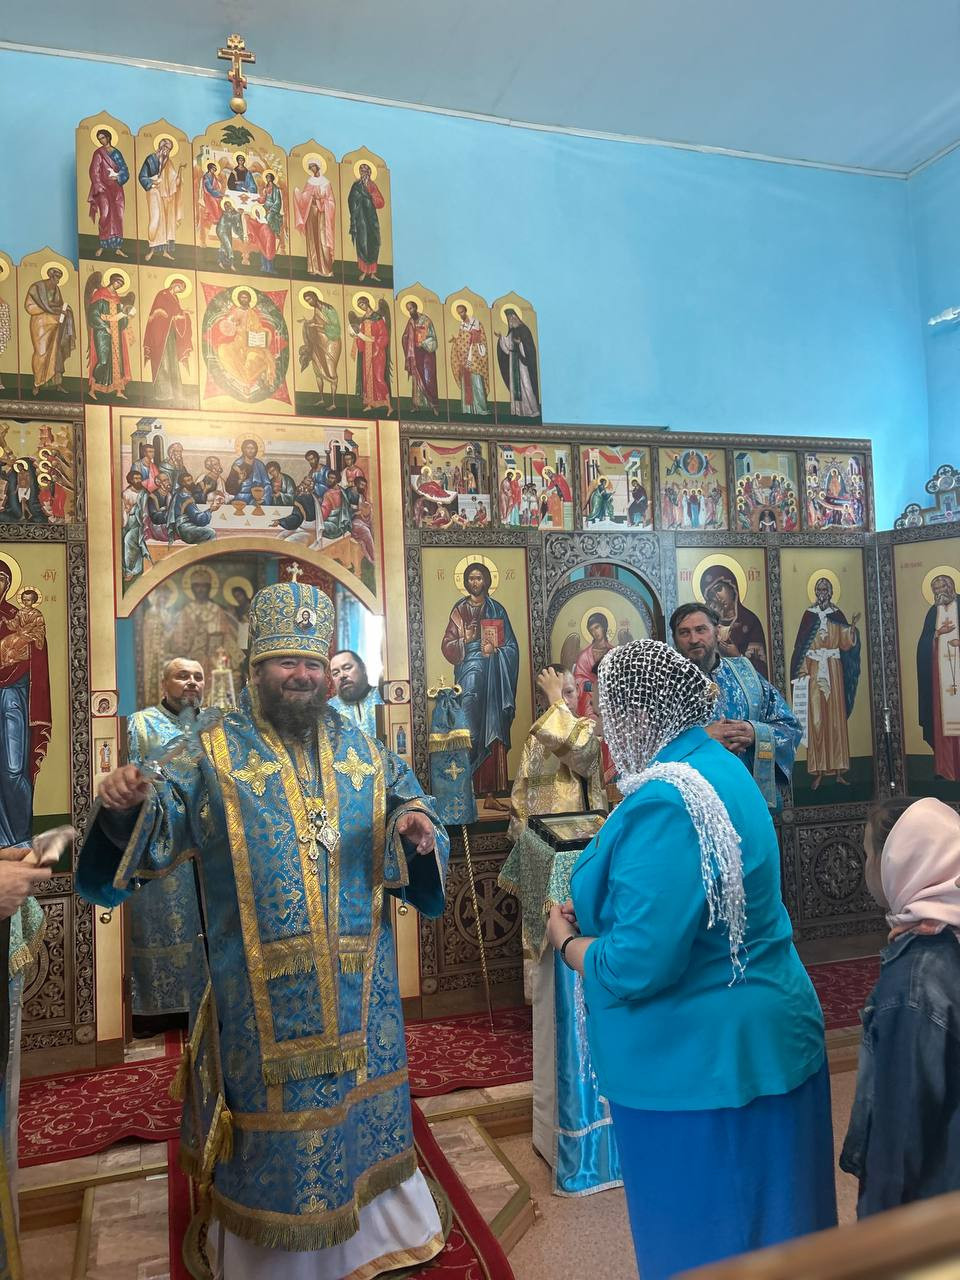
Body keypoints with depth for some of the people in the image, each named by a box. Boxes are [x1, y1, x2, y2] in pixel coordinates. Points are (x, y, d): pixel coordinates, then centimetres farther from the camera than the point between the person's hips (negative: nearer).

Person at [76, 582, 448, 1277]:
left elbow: (416, 816, 9)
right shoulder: (214, 756, -4)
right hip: (262, 989, -3)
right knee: (275, 1114, 10)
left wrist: (421, 831, -14)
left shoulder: (366, 752, 4)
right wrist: (128, 808, -32)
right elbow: (158, 832, -11)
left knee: (360, 1103, 18)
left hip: (358, 982, 3)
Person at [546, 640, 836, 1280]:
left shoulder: (665, 806, -28)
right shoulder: (718, 768, 3)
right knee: (758, 1227, 25)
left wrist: (567, 941, -11)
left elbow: (635, 967, -30)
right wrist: (593, 912, 6)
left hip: (701, 1062, -9)